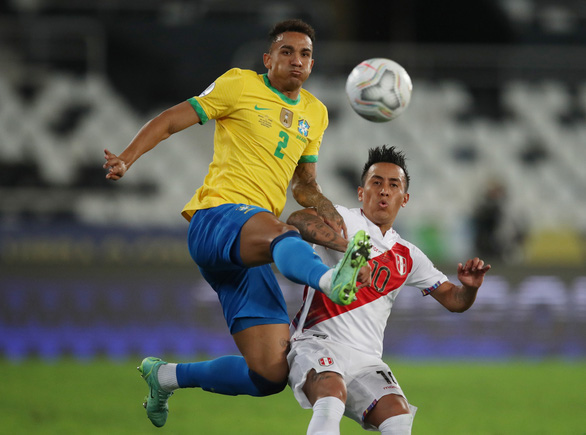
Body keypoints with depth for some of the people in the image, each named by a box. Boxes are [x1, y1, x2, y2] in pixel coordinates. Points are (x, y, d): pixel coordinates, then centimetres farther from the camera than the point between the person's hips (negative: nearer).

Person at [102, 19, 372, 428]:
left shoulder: (314, 114, 22)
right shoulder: (240, 85, 5)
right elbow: (172, 119, 6)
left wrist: (326, 209, 8)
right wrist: (127, 159, -10)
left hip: (251, 252, 7)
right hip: (218, 216, -7)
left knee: (270, 374, -2)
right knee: (281, 233, -43)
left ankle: (166, 377, 19)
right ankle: (331, 281, -76)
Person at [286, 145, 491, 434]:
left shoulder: (407, 257, 18)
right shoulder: (345, 220, 1)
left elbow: (453, 300, 19)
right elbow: (297, 221, -22)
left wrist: (469, 287, -6)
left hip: (366, 360, 5)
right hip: (318, 342, -5)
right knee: (332, 393, -37)